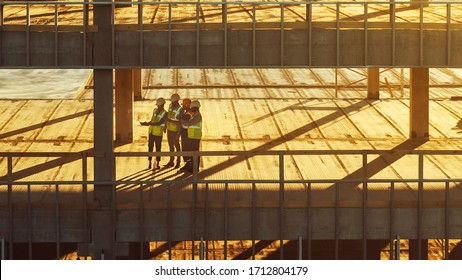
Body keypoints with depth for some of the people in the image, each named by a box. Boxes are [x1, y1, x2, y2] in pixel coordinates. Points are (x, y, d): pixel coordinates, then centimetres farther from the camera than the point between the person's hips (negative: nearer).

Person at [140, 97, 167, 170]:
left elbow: (159, 123, -20)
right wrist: (146, 123, -1)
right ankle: (149, 163, 13)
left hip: (158, 134, -5)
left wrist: (149, 124, -27)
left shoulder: (164, 113, -8)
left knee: (158, 148, 1)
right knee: (150, 147, 6)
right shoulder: (155, 110, 10)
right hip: (151, 132, 5)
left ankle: (157, 164, 8)